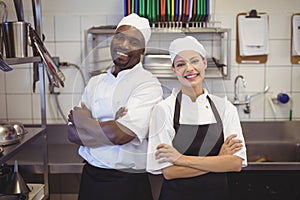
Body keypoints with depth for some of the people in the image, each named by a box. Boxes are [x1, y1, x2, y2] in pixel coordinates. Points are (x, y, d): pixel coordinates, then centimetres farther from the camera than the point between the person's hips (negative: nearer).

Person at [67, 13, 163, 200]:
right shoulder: (95, 82, 5)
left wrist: (79, 117, -9)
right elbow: (73, 134, 1)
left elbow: (121, 135, -24)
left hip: (128, 184, -5)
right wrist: (109, 129, -17)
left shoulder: (148, 85, -13)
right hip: (90, 177, 5)